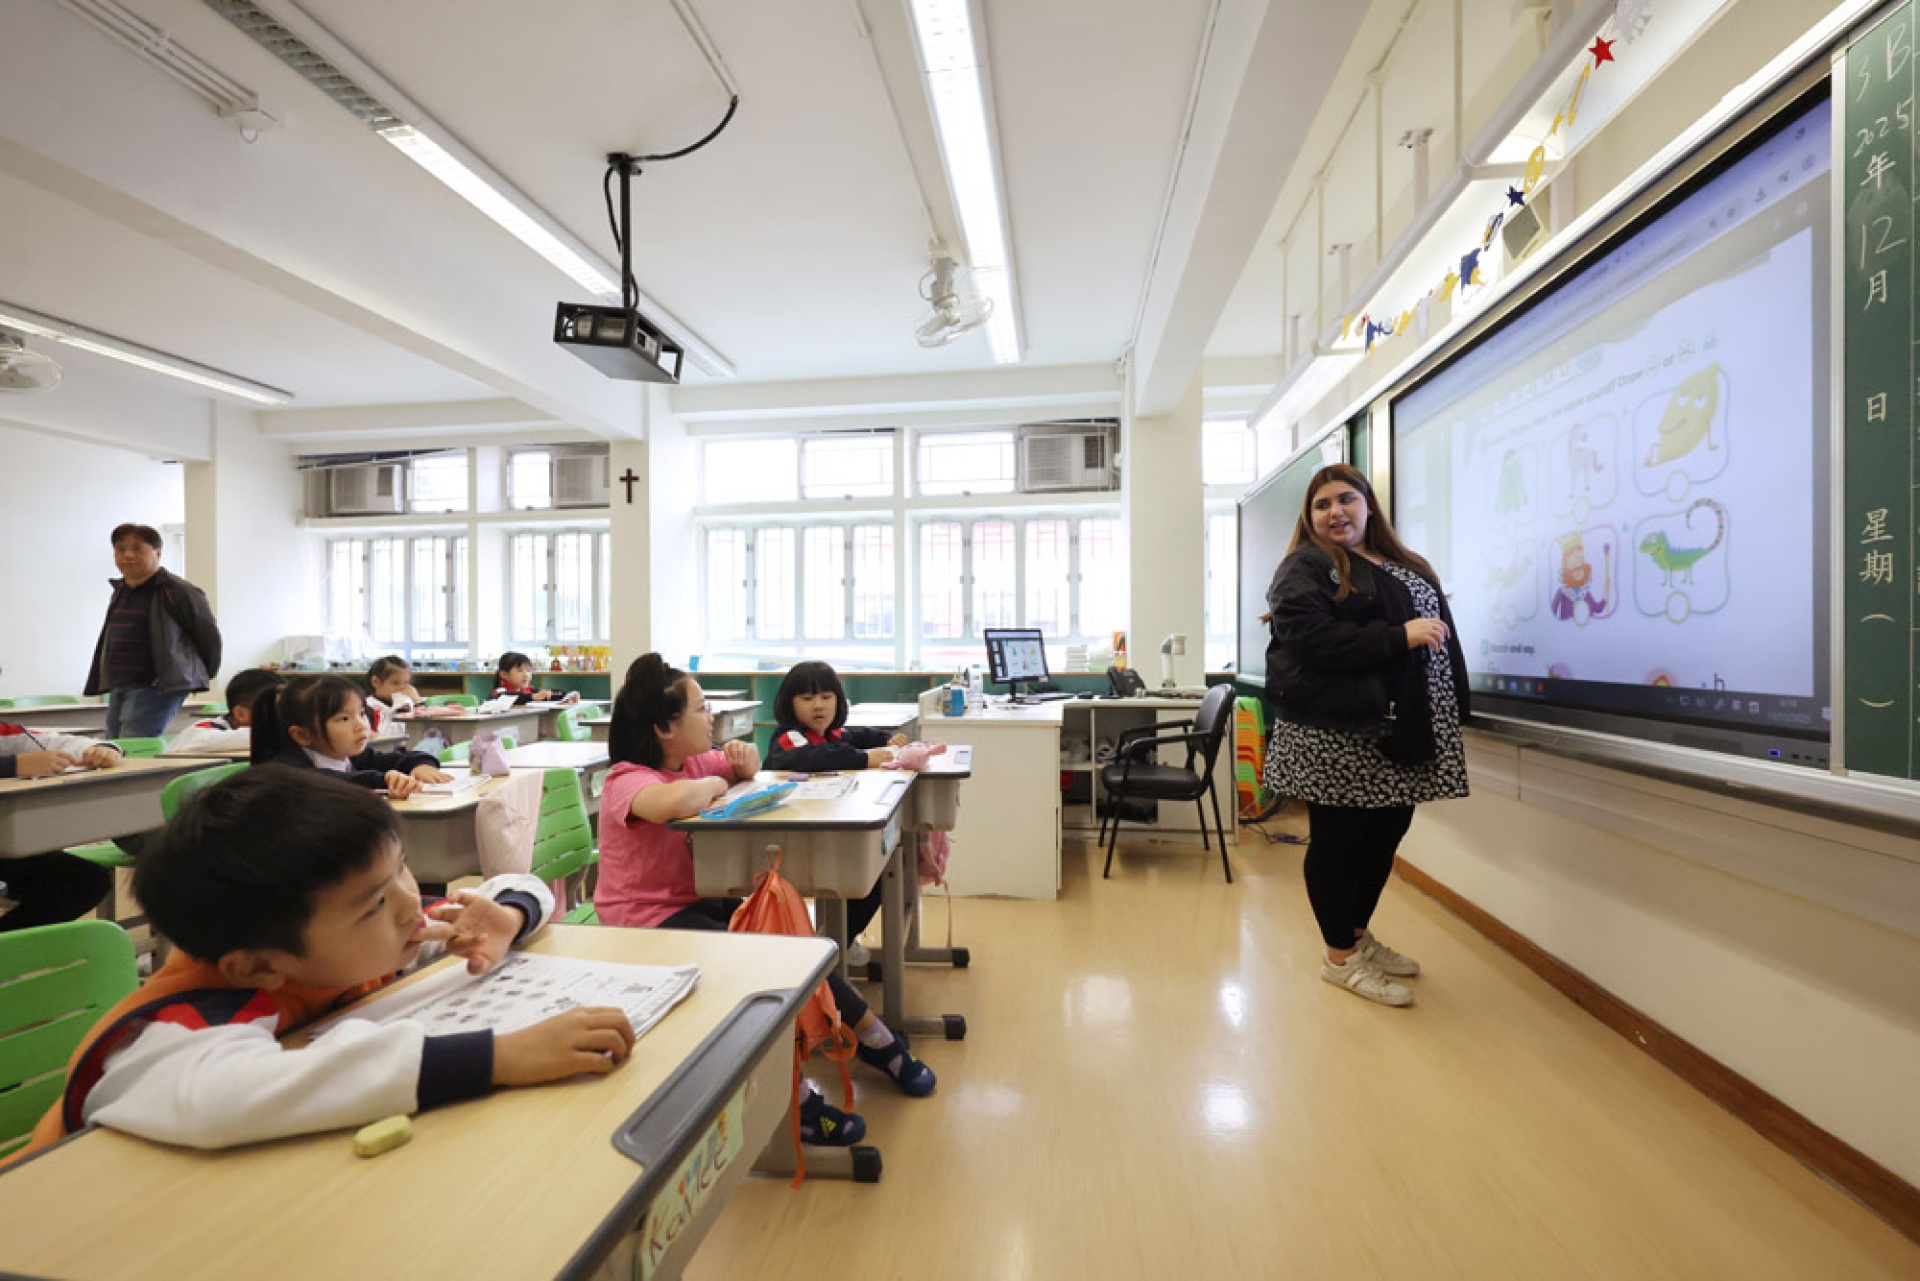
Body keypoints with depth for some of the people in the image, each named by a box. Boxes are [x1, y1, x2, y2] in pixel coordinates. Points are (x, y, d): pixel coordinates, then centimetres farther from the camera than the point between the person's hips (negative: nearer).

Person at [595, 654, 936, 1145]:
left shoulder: (690, 762, 3)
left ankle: (877, 1042, 4)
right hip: (647, 920, -7)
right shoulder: (628, 781, -23)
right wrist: (715, 784, -24)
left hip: (698, 900, 8)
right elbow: (680, 800, -47)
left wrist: (745, 760, -5)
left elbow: (743, 772, 21)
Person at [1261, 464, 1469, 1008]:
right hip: (1337, 735, -8)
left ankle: (1359, 935, 34)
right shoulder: (1305, 568, -6)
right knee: (1337, 839, 1)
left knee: (1387, 832, 15)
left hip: (1397, 734, 9)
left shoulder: (1403, 566, 20)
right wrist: (1399, 636, -20)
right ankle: (1340, 956, 17)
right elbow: (1309, 638, -21)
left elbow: (1438, 628, 27)